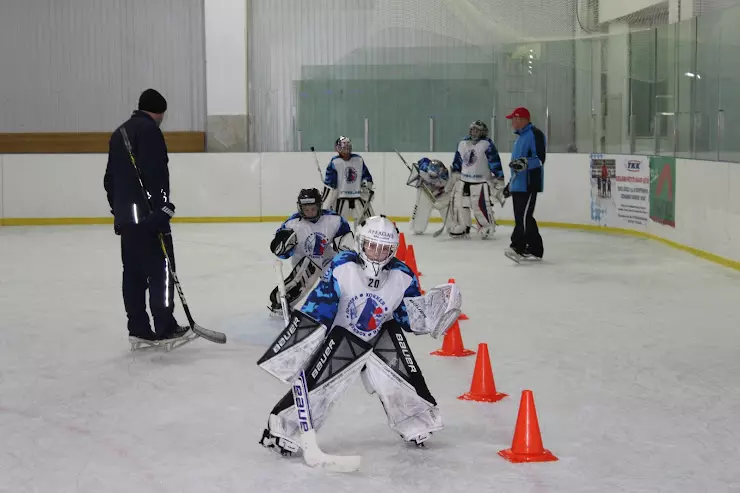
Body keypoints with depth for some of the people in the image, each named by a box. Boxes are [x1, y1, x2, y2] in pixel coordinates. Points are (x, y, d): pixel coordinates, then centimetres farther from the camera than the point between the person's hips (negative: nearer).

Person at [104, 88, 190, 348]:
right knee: (160, 269, -5)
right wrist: (163, 205, -20)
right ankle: (165, 329, -5)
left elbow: (110, 177, 23)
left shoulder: (119, 133, 20)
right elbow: (153, 172, -20)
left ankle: (138, 329, 11)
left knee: (133, 272, 9)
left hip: (126, 216, 9)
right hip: (148, 213, -9)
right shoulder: (149, 130, -9)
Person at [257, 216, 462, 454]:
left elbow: (410, 317, -4)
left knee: (405, 378, -7)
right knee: (315, 383, -11)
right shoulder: (342, 267, -22)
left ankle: (416, 424, 20)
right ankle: (282, 427, 3)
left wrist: (432, 309, -22)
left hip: (383, 334, 3)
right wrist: (297, 337, -19)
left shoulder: (403, 276, -13)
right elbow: (316, 308, -18)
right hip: (342, 335, -3)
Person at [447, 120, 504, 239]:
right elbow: (457, 161, 19)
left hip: (480, 181, -6)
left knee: (480, 205, -13)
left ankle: (487, 228, 4)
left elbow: (495, 162, -14)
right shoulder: (462, 143, 7)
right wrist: (454, 177, 19)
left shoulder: (487, 144, -12)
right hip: (463, 180, 6)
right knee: (458, 203, 6)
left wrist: (499, 181, -17)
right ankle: (459, 229, 19)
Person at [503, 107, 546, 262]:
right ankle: (534, 250, 14)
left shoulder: (535, 134, -10)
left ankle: (518, 247, -21)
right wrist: (510, 182, 30)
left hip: (529, 184, -10)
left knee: (523, 217, -15)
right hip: (518, 184, 10)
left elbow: (540, 158, -17)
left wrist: (524, 163, -33)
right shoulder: (520, 137, 22)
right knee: (521, 218, 10)